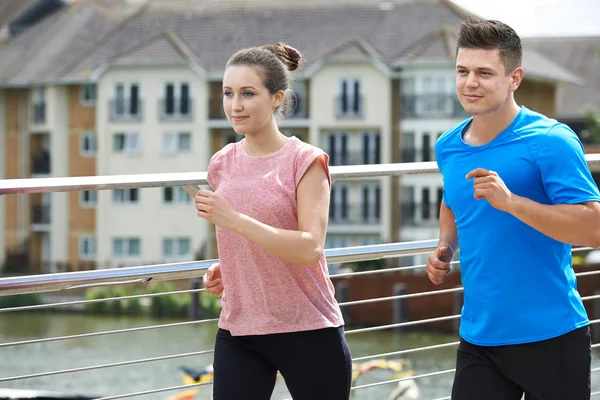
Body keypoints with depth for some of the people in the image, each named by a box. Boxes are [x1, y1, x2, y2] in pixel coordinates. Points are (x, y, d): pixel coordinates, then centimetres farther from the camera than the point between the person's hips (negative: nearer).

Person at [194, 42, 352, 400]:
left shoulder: (305, 162, -9)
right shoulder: (222, 165, 7)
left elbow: (311, 248, -20)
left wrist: (234, 219, -26)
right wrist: (224, 270, 3)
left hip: (308, 332, -4)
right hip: (238, 331, 4)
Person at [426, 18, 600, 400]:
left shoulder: (551, 141, -13)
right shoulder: (448, 147, 7)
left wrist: (510, 201, -28)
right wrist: (445, 250, 9)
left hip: (551, 336, -5)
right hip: (478, 337, 5)